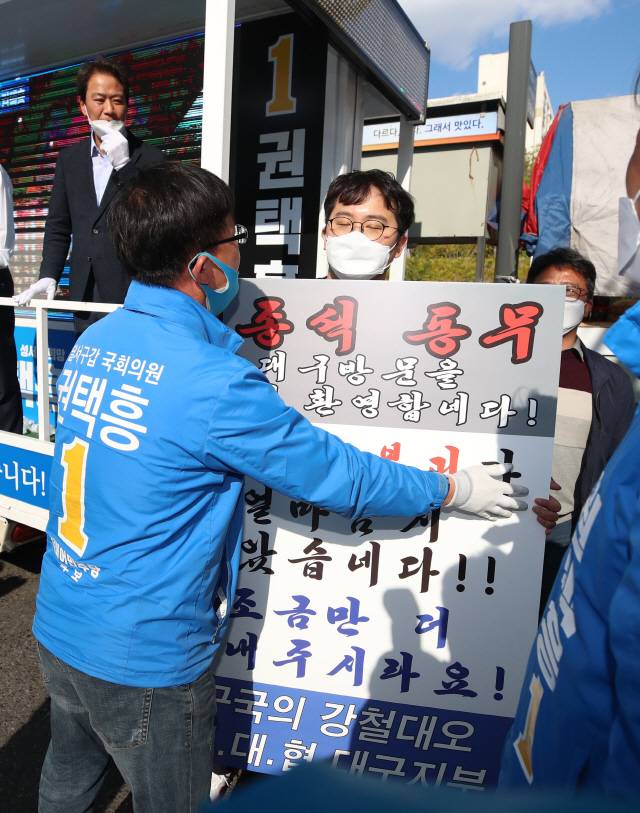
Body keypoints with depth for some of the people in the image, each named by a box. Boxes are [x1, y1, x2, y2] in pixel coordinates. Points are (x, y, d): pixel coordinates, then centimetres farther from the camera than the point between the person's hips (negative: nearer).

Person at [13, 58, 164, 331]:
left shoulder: (150, 158, 0)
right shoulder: (69, 158, 13)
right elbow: (58, 226, 15)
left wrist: (123, 164, -15)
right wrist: (48, 276, 3)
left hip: (133, 298, -4)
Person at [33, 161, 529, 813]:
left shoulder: (93, 342, -3)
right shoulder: (213, 383, -28)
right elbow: (338, 475, -20)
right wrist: (455, 489, -4)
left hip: (56, 628, 7)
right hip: (143, 659, -7)